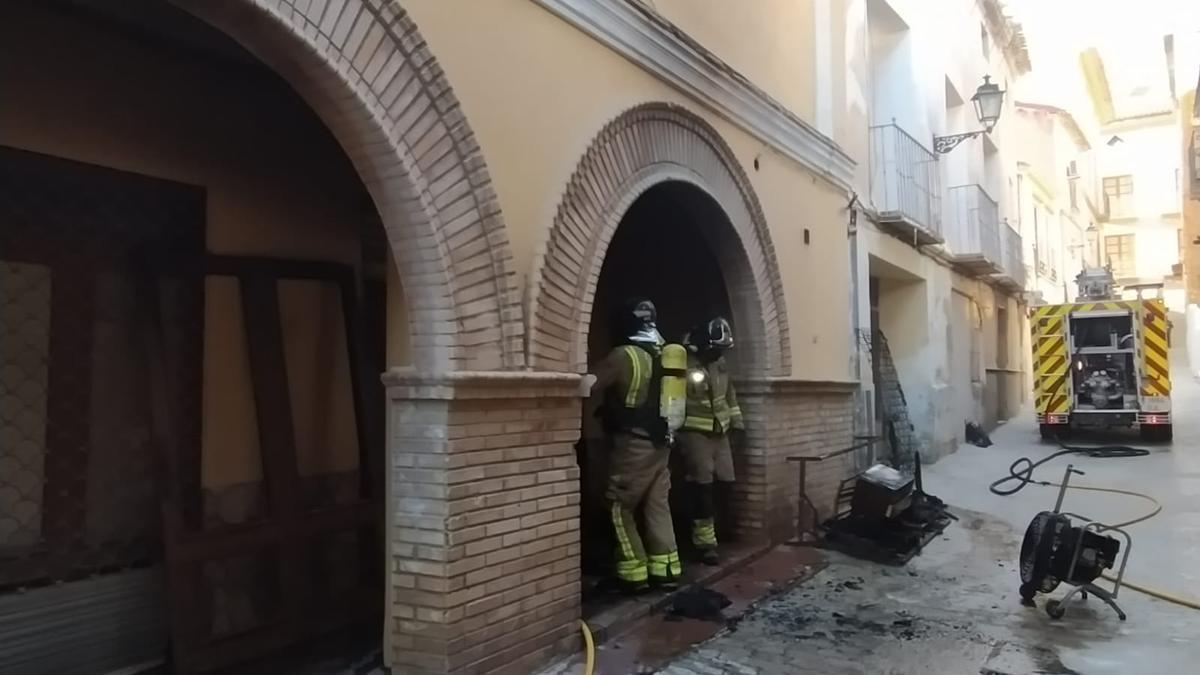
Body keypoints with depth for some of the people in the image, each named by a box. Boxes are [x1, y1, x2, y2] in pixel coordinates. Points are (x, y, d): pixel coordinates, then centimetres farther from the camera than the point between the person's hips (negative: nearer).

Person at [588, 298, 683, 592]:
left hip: (633, 443, -7)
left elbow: (590, 386, -16)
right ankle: (666, 569, 16)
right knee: (658, 505, 13)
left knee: (620, 507, 4)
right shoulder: (665, 355, 8)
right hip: (661, 442, 7)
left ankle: (634, 573, 5)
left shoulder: (623, 355, -15)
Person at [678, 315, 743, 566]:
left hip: (720, 432, 7)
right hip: (695, 434, -7)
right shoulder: (684, 365, -16)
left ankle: (709, 521, 30)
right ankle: (705, 542, 3)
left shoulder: (720, 363, 9)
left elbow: (730, 394, 20)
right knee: (702, 487, -6)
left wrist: (737, 423, 19)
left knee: (725, 483, 7)